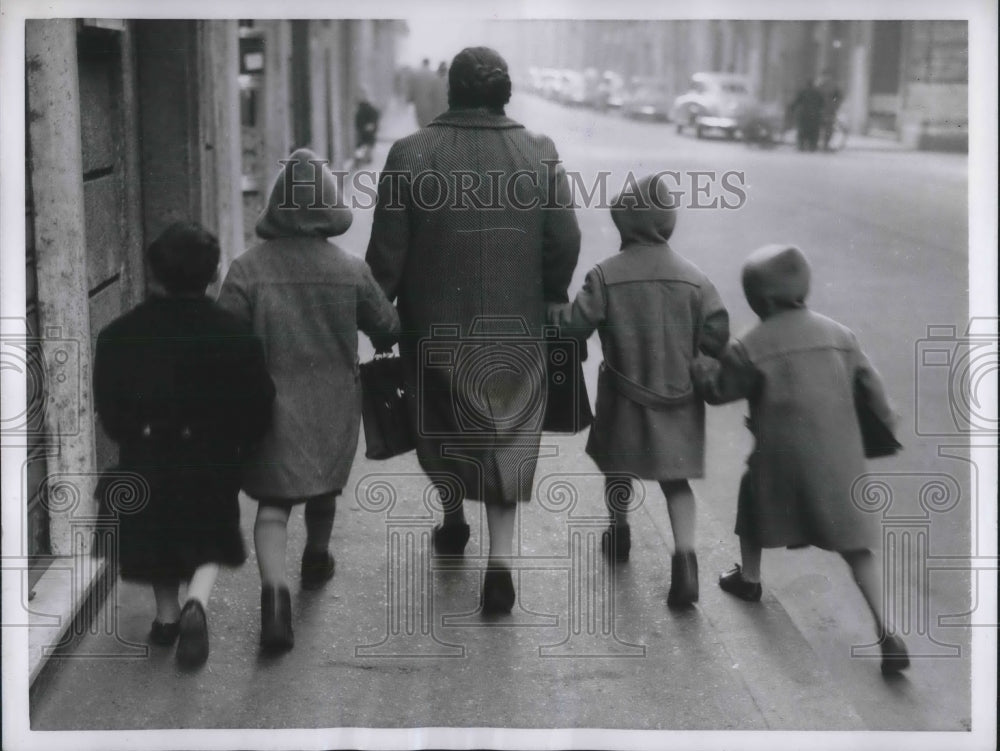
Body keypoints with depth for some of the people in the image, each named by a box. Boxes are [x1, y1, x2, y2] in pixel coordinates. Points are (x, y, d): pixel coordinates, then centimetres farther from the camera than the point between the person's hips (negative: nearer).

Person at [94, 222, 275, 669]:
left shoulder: (119, 335, -9)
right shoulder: (234, 336, -12)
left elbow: (108, 408, -3)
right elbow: (258, 409, -7)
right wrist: (233, 443, 10)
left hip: (144, 462, 1)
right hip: (212, 463, -1)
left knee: (155, 536, 22)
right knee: (209, 541, 15)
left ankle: (167, 614, 26)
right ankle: (196, 603, -10)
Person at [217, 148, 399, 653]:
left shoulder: (247, 270, -13)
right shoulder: (350, 270, -7)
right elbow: (386, 326, 3)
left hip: (272, 404, -2)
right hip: (333, 404, 2)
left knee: (274, 498, 1)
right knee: (324, 487, 24)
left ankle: (275, 589, -20)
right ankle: (316, 560, 47)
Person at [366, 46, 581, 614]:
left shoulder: (411, 155, -10)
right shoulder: (540, 155, -6)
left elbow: (387, 252, -9)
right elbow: (566, 242, -4)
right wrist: (551, 300, 12)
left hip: (436, 329, 0)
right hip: (517, 334, 1)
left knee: (444, 428, 23)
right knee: (508, 440, 9)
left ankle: (454, 521, 42)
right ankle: (500, 563, 1)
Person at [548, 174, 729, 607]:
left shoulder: (606, 275, -13)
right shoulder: (694, 279, -6)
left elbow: (575, 324, -12)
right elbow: (717, 336, -7)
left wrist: (547, 309, 7)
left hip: (625, 397, -1)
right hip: (680, 398, 1)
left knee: (618, 468, 23)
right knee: (674, 479, 9)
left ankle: (619, 534, 41)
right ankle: (685, 558, -8)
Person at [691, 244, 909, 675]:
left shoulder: (749, 348, -9)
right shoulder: (839, 335, 3)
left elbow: (719, 391, 2)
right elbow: (869, 388, 9)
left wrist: (701, 372, 22)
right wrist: (884, 420, 26)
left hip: (781, 454, -2)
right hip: (839, 456, 3)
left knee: (754, 508, 28)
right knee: (855, 544, 3)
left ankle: (749, 579, 49)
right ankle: (886, 632, -6)